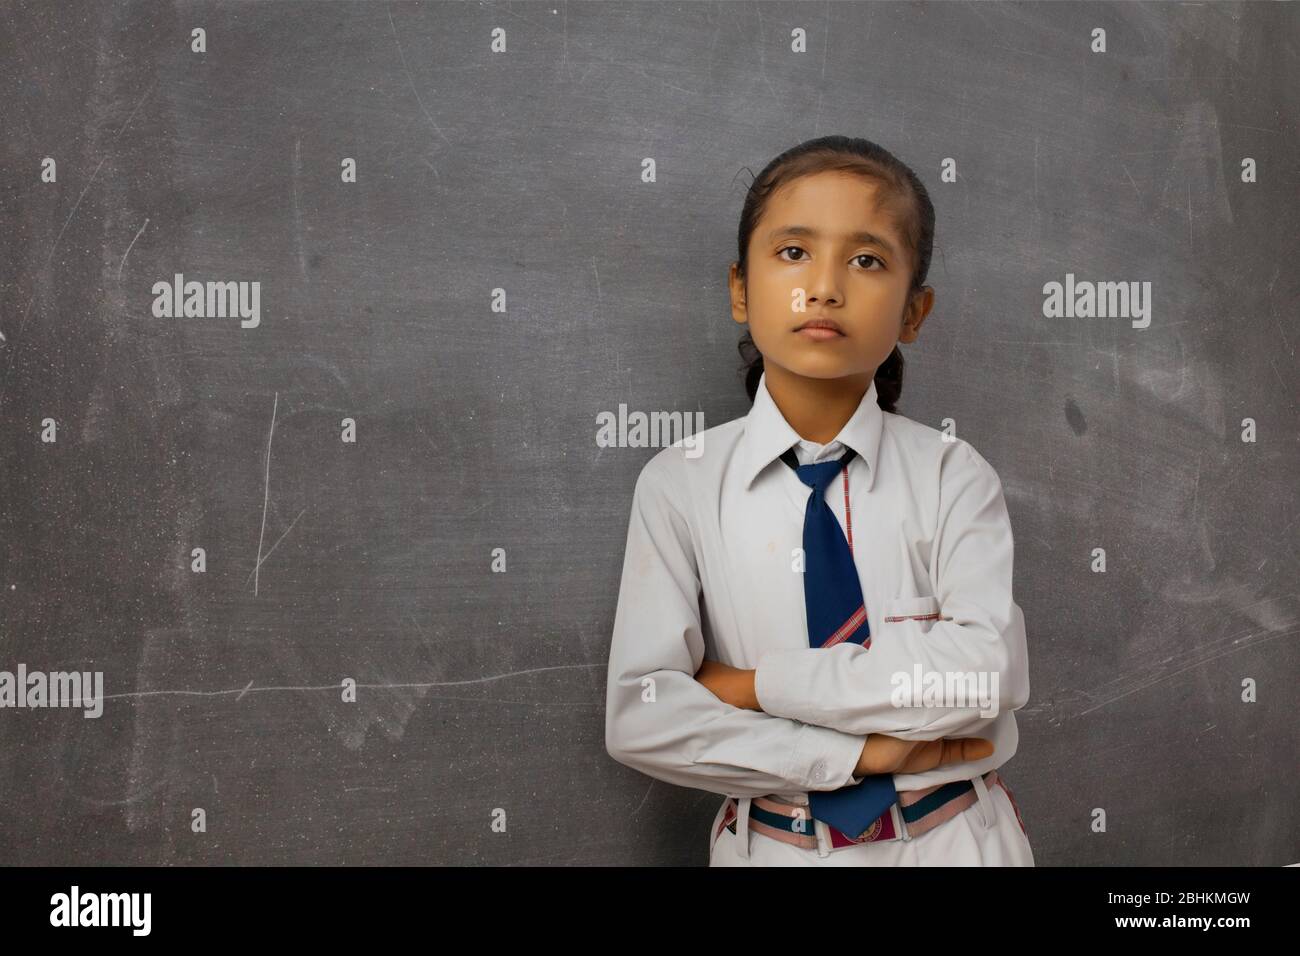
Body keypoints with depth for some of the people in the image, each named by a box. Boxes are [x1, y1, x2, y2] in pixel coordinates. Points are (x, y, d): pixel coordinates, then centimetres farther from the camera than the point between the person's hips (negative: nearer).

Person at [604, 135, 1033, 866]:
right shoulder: (680, 484, -8)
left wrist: (756, 684, -20)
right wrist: (858, 752, -19)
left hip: (951, 841, 0)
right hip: (773, 848, 0)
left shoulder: (952, 475, -8)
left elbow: (986, 672, -21)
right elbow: (642, 719, -15)